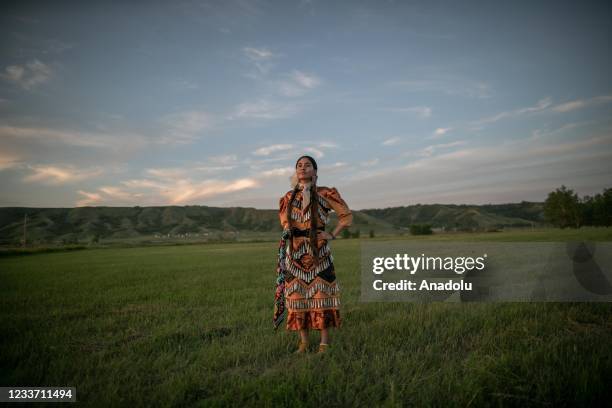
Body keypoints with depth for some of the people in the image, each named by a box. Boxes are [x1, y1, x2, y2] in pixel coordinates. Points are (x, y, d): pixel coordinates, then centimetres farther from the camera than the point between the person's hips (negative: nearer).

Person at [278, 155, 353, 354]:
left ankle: (324, 343, 11)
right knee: (298, 296, 5)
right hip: (295, 252, 3)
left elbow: (347, 215, 6)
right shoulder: (288, 197, 9)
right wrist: (287, 230, 7)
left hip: (319, 251, -3)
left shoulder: (325, 194, -1)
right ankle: (304, 341, 19)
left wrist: (332, 235, -3)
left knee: (321, 295, -1)